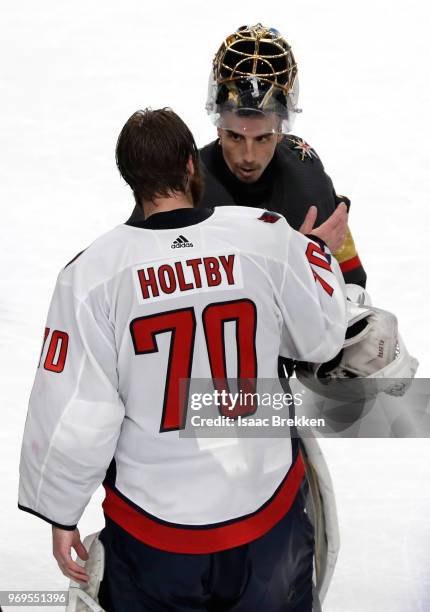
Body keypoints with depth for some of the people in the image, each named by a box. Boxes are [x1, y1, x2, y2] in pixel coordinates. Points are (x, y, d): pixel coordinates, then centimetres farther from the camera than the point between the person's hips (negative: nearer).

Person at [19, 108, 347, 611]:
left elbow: (74, 417, -13)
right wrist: (320, 249, 19)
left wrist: (61, 514, 2)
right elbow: (321, 339, 2)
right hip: (266, 513, 1)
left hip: (152, 531, -1)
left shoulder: (92, 272, -16)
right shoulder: (270, 239, -12)